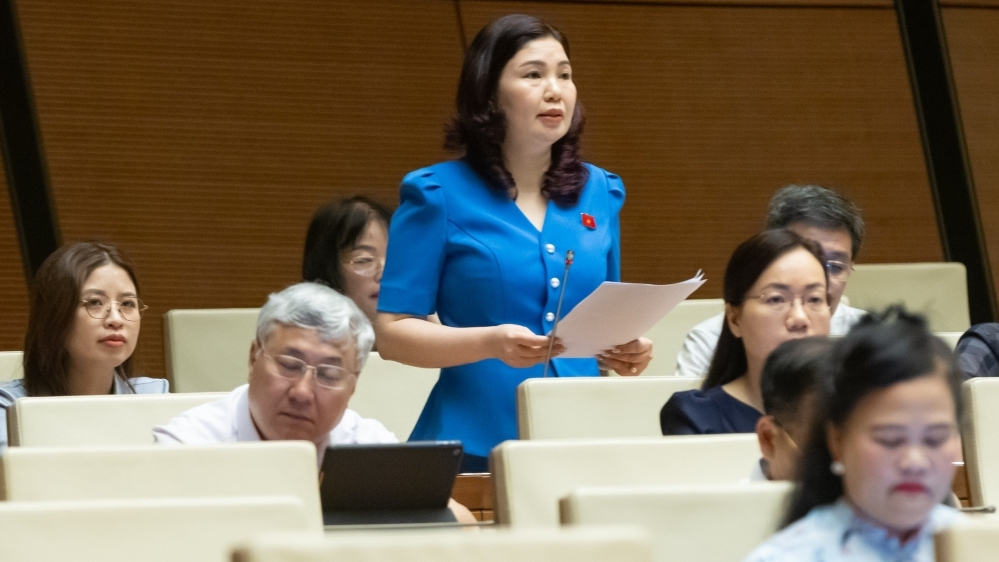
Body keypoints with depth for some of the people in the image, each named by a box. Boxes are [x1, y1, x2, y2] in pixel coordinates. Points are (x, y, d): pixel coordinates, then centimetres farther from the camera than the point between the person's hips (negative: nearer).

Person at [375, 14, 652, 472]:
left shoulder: (600, 194, 11)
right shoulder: (439, 194, -3)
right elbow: (392, 332, -6)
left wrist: (625, 352, -3)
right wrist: (491, 343, -21)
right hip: (476, 445, -4)